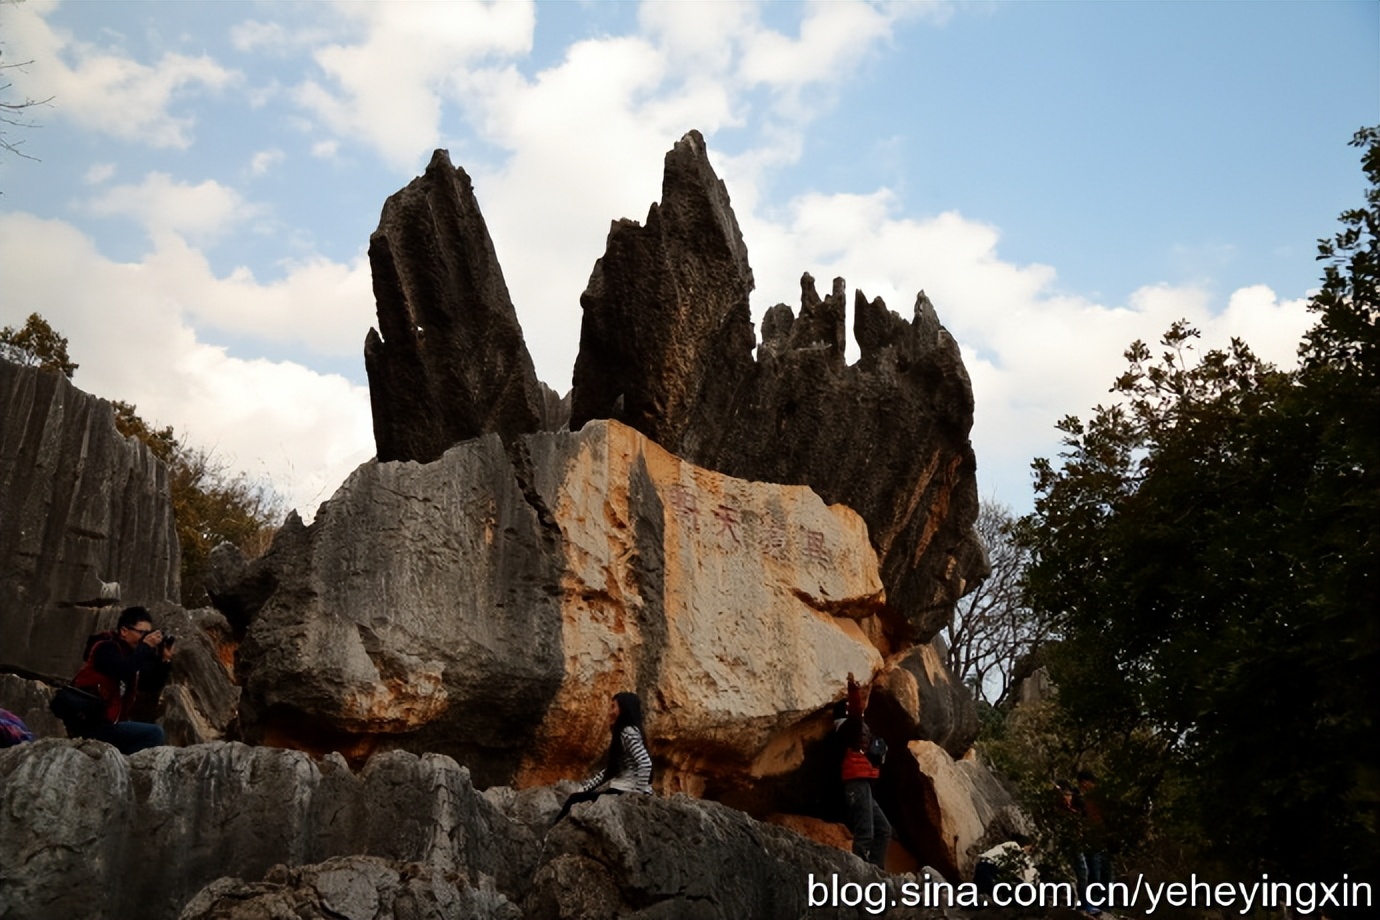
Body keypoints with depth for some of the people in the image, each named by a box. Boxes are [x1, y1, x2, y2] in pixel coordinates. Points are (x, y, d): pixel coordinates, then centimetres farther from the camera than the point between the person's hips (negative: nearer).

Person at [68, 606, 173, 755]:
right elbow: (125, 671, -27)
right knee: (154, 734, -19)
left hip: (108, 722, 9)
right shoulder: (106, 648, -7)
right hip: (91, 724, -9)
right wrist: (146, 646, -17)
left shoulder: (133, 654, 15)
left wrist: (164, 660, 2)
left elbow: (152, 689, 12)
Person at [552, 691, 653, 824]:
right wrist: (584, 788, 14)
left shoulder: (629, 732, -12)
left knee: (574, 801, -4)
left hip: (627, 792, -9)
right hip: (621, 789, 9)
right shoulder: (622, 733, 19)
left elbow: (645, 764, -24)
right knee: (576, 798, 10)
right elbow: (610, 769, 19)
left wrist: (638, 793, -21)